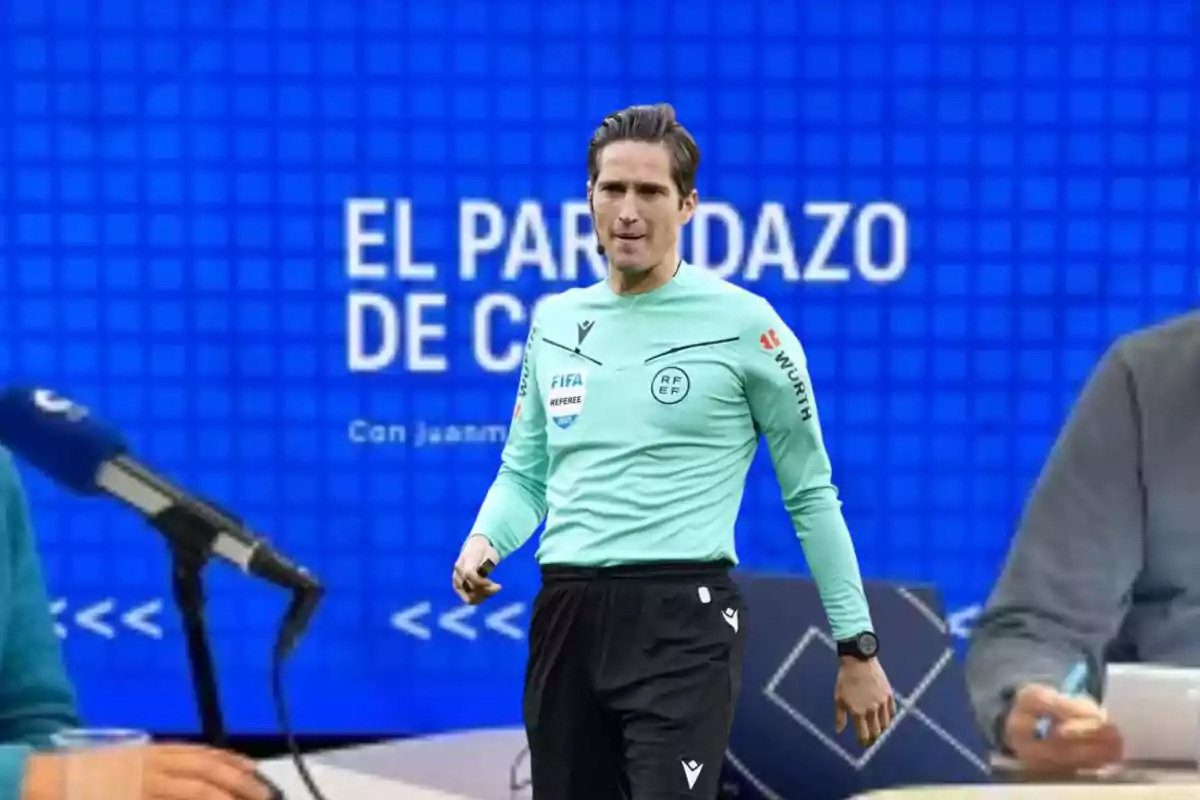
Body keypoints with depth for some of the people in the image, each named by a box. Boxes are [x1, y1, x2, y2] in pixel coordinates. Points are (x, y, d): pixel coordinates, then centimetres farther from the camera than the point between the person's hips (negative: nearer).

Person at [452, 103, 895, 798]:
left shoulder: (743, 322, -3)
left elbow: (811, 491, 2)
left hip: (683, 621, -6)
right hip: (566, 615, 6)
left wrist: (857, 644, 2)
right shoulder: (554, 320, 13)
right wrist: (484, 541, 0)